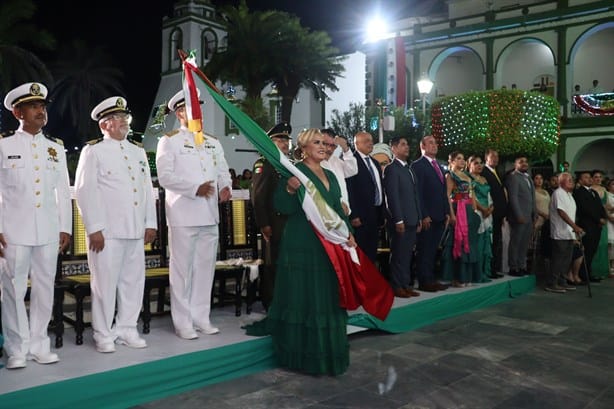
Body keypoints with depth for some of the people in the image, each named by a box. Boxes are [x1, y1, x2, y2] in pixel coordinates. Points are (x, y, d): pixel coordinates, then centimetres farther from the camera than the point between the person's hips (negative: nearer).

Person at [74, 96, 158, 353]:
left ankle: (126, 329, 22)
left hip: (136, 231, 6)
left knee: (133, 281, 9)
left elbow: (148, 189, 17)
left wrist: (151, 223, 10)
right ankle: (104, 335, 12)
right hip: (107, 232, -5)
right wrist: (94, 228, -12)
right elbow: (85, 192, -6)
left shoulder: (138, 152, 17)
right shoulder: (93, 151, 0)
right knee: (105, 283, 0)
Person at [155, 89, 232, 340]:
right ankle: (182, 323, 9)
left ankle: (201, 318, 21)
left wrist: (225, 187, -8)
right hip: (183, 215, -5)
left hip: (209, 215, 5)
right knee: (182, 269, 0)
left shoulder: (213, 142, 17)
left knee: (205, 268, 10)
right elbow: (165, 176, -10)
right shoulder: (169, 141, 0)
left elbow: (223, 171, 13)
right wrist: (195, 188, -18)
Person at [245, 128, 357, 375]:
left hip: (328, 246, 8)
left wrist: (348, 233, 8)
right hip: (301, 246, -8)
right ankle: (302, 353, 8)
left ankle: (327, 351, 25)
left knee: (326, 297, 13)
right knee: (302, 297, -1)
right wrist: (290, 190, -34)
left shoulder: (330, 176, 16)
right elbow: (282, 206, -15)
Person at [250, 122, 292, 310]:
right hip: (274, 224, -7)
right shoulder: (263, 163, -6)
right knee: (272, 265, 0)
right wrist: (263, 224, -17)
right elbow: (258, 196, -12)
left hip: (291, 222, 7)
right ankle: (271, 305, 11)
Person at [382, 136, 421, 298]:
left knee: (407, 254, 11)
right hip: (400, 220, -8)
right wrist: (398, 220, -18)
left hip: (412, 220, 8)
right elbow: (392, 196, -14)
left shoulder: (409, 169, 19)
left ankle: (406, 284, 18)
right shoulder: (391, 169, -8)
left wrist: (419, 218, 15)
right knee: (398, 254, -1)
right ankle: (396, 286, 6)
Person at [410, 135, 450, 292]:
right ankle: (425, 281, 3)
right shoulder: (418, 165, -6)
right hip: (427, 217, -7)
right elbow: (417, 193, -12)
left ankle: (431, 279, 15)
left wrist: (447, 212, 12)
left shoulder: (439, 167, 19)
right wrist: (423, 215, -17)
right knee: (425, 250, -2)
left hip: (439, 216, 7)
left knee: (433, 250, 10)